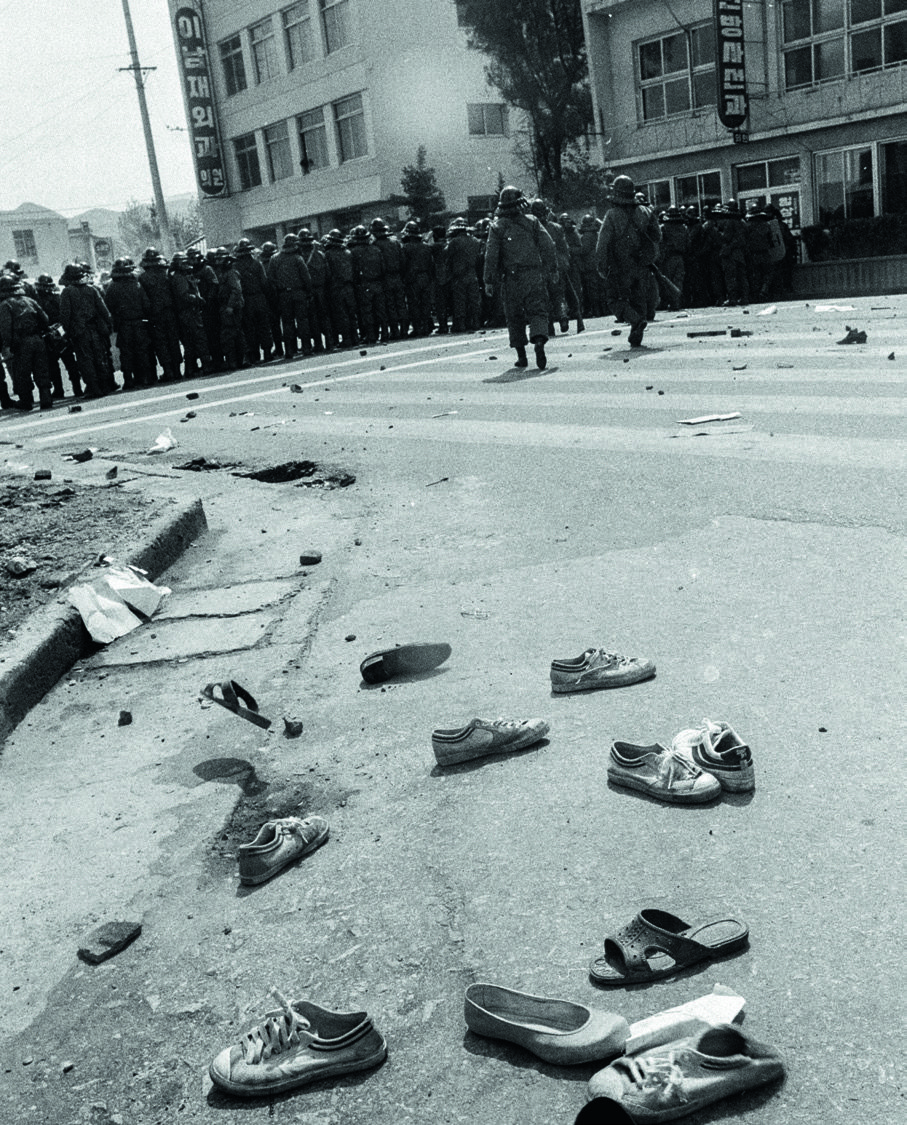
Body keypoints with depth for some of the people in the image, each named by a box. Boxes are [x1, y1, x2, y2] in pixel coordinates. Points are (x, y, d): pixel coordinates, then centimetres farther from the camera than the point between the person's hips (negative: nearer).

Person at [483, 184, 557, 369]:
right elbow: (548, 246, 0)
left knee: (514, 316, 11)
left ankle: (521, 356, 11)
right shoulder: (532, 222, 4)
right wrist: (552, 269, 9)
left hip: (511, 279, 0)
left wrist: (489, 281, 0)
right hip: (534, 276, 0)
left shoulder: (497, 226, 1)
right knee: (538, 312, 0)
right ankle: (539, 342, -27)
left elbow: (491, 255, -3)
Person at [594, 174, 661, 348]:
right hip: (642, 267, 4)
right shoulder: (645, 212, 4)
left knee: (619, 301, 5)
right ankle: (636, 339, 10)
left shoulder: (612, 215, -8)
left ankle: (636, 320, -23)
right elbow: (657, 236, 9)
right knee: (639, 300, 13)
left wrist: (602, 266, -4)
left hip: (620, 268, -4)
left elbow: (603, 243, -10)